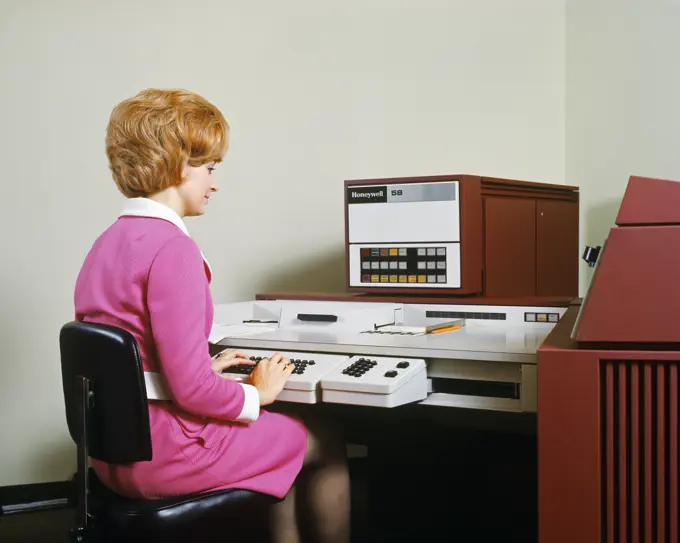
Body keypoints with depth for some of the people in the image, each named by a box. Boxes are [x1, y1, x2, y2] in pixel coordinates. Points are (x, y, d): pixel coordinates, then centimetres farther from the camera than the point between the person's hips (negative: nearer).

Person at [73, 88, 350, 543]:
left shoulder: (107, 242, 5)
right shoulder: (172, 249, -23)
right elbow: (192, 389, -25)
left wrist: (207, 368, 12)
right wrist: (256, 393, -8)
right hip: (163, 454, -9)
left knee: (285, 430, 25)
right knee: (326, 444, 9)